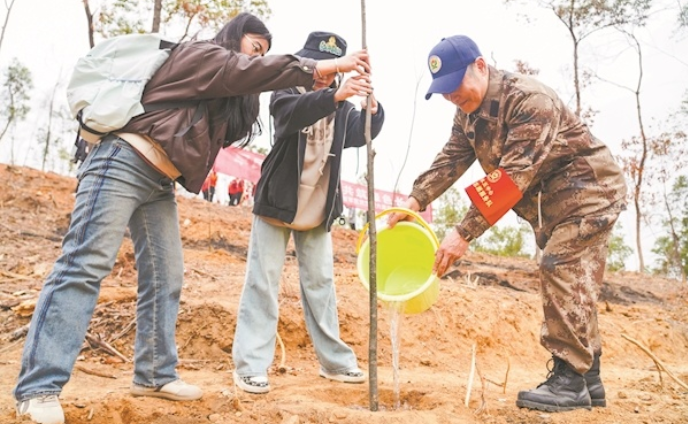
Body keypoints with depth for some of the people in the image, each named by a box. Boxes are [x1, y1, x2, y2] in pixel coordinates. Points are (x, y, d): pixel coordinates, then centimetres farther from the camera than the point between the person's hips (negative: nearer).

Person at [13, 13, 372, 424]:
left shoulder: (225, 96, 24)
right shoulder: (199, 54, -2)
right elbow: (252, 71, -11)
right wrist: (329, 65, -12)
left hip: (160, 183, 10)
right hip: (123, 164, -10)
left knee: (165, 277, 4)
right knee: (86, 265, -15)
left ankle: (154, 374, 11)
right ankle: (39, 388, -15)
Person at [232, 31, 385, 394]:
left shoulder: (341, 104, 6)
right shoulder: (286, 92, -4)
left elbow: (362, 133, -9)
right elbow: (294, 113, -28)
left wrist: (371, 108, -30)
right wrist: (334, 96, -44)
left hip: (318, 210, 4)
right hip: (277, 203, -3)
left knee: (321, 283, 10)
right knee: (263, 281, -3)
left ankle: (334, 360, 19)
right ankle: (251, 364, 2)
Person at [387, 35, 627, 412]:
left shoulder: (529, 99, -28)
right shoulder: (468, 113, 1)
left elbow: (513, 176, -35)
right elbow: (449, 161, -7)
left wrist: (464, 232, -39)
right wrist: (413, 204, -23)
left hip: (588, 188, -9)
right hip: (552, 200, 9)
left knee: (562, 270, -19)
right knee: (570, 281, 9)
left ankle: (570, 379, -11)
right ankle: (587, 379, 17)